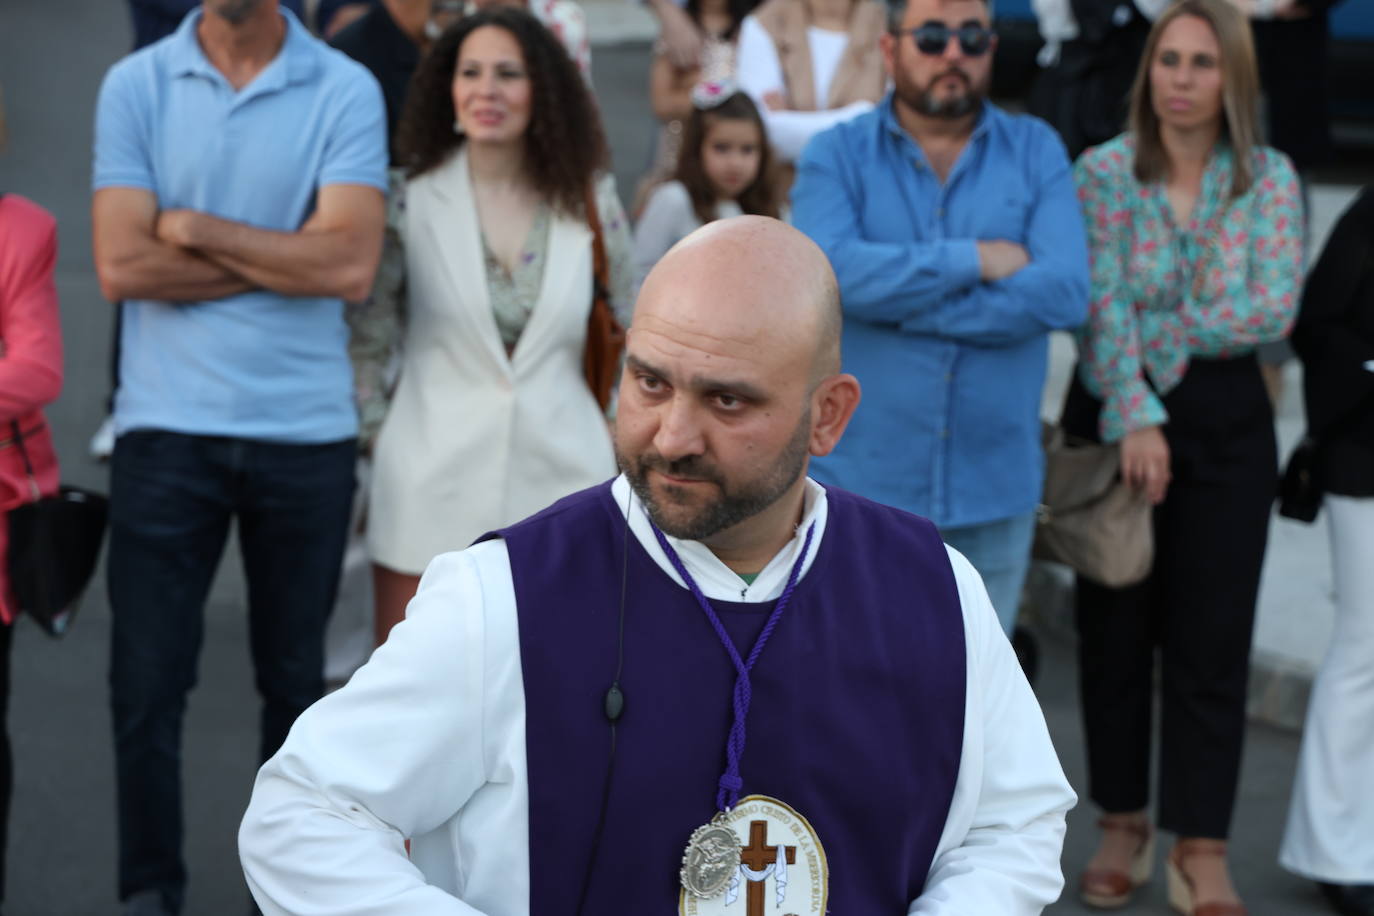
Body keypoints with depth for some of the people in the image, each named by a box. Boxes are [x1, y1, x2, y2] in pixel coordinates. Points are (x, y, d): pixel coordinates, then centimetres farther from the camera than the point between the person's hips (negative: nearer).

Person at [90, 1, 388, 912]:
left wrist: (196, 229, -9)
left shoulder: (345, 91, -2)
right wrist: (285, 255, -9)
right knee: (147, 682, 2)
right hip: (166, 430, 0)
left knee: (295, 676, 12)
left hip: (307, 435, 0)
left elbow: (351, 264, -13)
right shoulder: (135, 85, 0)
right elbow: (123, 265, -9)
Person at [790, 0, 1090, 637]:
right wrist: (973, 260, -14)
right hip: (862, 485, -1)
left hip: (994, 488, 1)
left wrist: (899, 303, -13)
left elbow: (1066, 291, -13)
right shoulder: (838, 155, 1)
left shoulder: (1036, 152, 3)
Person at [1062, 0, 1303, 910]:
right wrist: (1135, 417, -21)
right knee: (1116, 628, 7)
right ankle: (1125, 826, 20)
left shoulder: (1269, 178, 0)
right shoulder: (1103, 172, -3)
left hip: (1225, 423, 0)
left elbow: (1272, 309, -10)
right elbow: (1100, 307, -11)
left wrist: (1154, 336, -12)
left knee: (1212, 640, 1)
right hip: (1115, 416, 0)